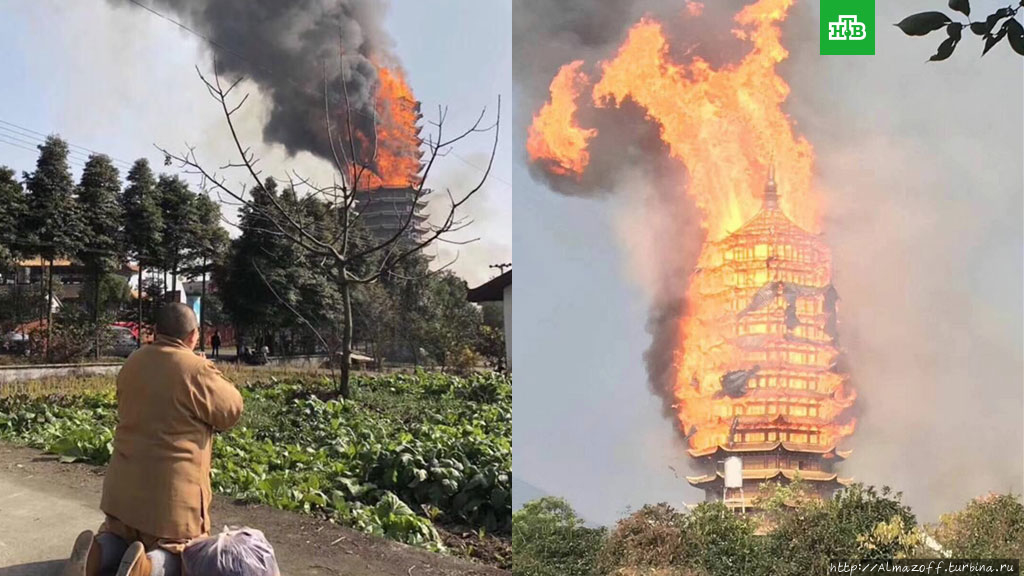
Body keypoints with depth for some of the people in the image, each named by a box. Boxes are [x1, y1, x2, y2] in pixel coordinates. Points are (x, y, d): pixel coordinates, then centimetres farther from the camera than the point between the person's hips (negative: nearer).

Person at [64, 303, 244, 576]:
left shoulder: (133, 363, 6)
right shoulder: (196, 369, -16)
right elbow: (232, 411, -5)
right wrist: (213, 378, 10)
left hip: (125, 482, 6)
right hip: (173, 486, -6)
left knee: (118, 536, 26)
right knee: (181, 549, 10)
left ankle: (95, 554, -6)